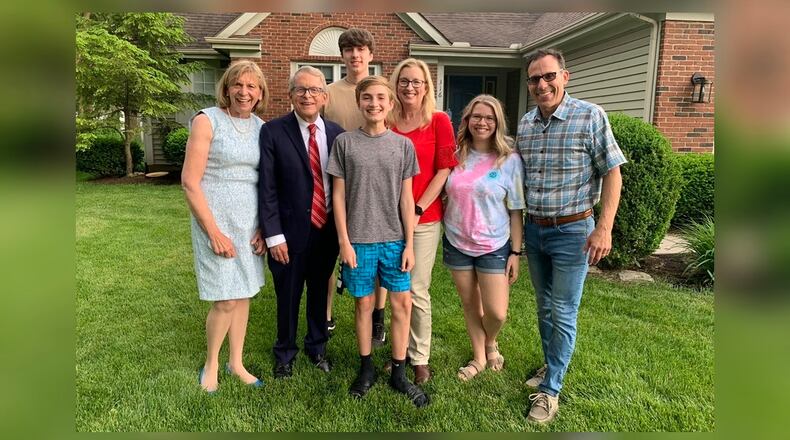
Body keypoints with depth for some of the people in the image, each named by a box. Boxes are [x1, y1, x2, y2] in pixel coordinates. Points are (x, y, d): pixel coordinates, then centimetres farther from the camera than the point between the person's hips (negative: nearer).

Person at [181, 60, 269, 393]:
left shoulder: (261, 127, 6)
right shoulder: (207, 121, -8)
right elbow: (190, 181, -11)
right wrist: (214, 232, -14)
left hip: (251, 222, 5)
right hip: (217, 220, -5)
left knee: (244, 294, 12)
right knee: (226, 300, -3)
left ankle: (236, 362, 30)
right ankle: (211, 365, 23)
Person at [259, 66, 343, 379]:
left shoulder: (337, 133, 2)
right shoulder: (273, 132, -8)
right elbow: (267, 188, -9)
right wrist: (273, 235, -12)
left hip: (327, 231, 3)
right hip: (291, 232, -3)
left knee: (320, 292, 18)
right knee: (288, 297, 13)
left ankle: (317, 346, 42)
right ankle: (285, 353, 37)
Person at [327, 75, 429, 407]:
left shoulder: (403, 145, 3)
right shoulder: (345, 142, 0)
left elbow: (406, 199, 3)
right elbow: (339, 196, 0)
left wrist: (409, 244, 0)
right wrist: (344, 241, -5)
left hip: (394, 240, 2)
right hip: (358, 240, -1)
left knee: (402, 304, 4)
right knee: (364, 303, 9)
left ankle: (399, 373, 20)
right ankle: (366, 369, 27)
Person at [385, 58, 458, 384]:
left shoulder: (439, 121, -1)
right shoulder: (386, 123, 6)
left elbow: (444, 170, -5)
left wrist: (418, 209, -11)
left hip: (424, 218, -3)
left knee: (417, 291, 1)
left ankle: (420, 358, 18)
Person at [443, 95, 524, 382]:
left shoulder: (510, 160, -7)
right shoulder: (455, 155, -1)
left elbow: (516, 211, -5)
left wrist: (516, 252, -6)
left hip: (494, 247, -2)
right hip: (457, 243, 2)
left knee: (496, 313, -2)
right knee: (470, 306, 14)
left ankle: (490, 343, 34)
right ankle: (479, 357, 36)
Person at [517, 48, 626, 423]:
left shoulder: (591, 116, -11)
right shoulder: (525, 123, 4)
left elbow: (612, 173, -10)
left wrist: (604, 228, -18)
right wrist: (519, 228, 9)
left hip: (572, 231, -5)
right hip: (533, 230, 5)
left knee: (563, 313, 3)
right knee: (544, 306, 18)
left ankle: (550, 389, 16)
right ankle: (552, 365, 38)